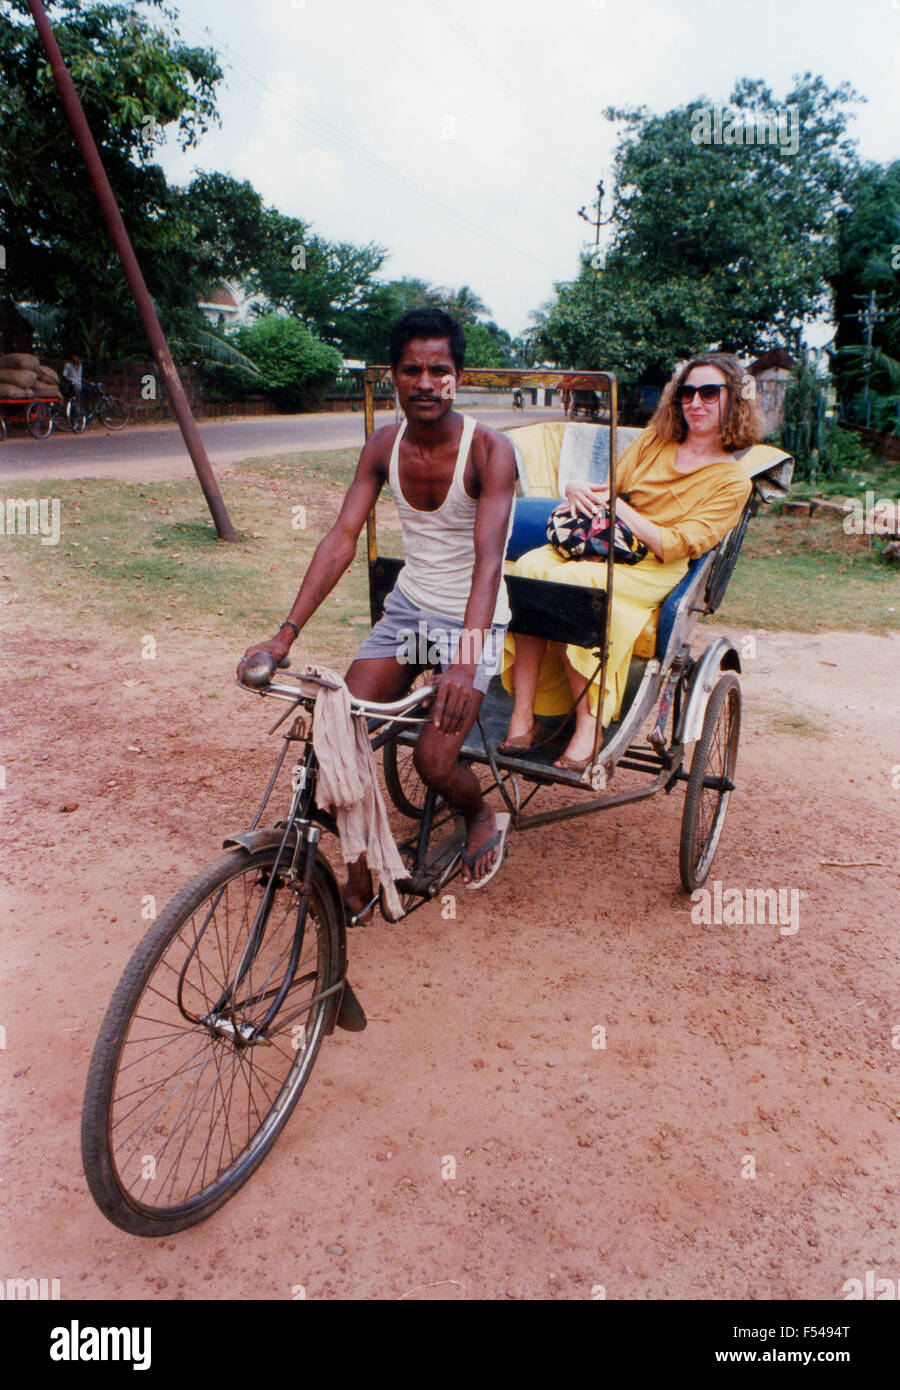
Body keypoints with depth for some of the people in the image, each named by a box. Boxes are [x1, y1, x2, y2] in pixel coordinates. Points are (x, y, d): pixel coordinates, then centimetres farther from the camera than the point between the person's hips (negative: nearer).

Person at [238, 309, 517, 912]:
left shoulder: (490, 450, -19)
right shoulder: (384, 445, -4)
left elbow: (489, 558, -30)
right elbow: (342, 538, -10)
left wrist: (465, 662, -45)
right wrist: (285, 634, -19)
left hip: (473, 619, -4)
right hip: (408, 606, 5)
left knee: (434, 762, -17)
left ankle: (484, 817, 21)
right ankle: (361, 879, 10)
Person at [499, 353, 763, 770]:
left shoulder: (732, 481, 4)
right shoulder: (654, 439, 19)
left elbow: (673, 545, -7)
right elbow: (610, 490, 17)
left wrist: (619, 506, -11)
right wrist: (579, 490, -6)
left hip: (650, 574, -4)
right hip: (598, 548, 5)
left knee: (567, 583, -34)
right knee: (529, 567, -28)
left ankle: (589, 727, -29)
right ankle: (522, 716, -31)